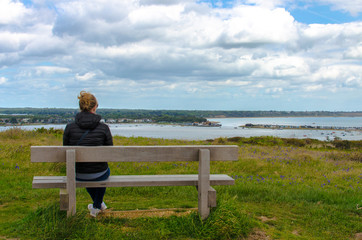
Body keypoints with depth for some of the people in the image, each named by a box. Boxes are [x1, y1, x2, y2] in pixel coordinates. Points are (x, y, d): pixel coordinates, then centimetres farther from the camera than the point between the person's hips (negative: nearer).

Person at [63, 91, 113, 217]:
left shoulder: (70, 127, -12)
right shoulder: (104, 128, -16)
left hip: (77, 175, 2)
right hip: (99, 175, -2)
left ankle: (99, 204, 58)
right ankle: (96, 207, 47)